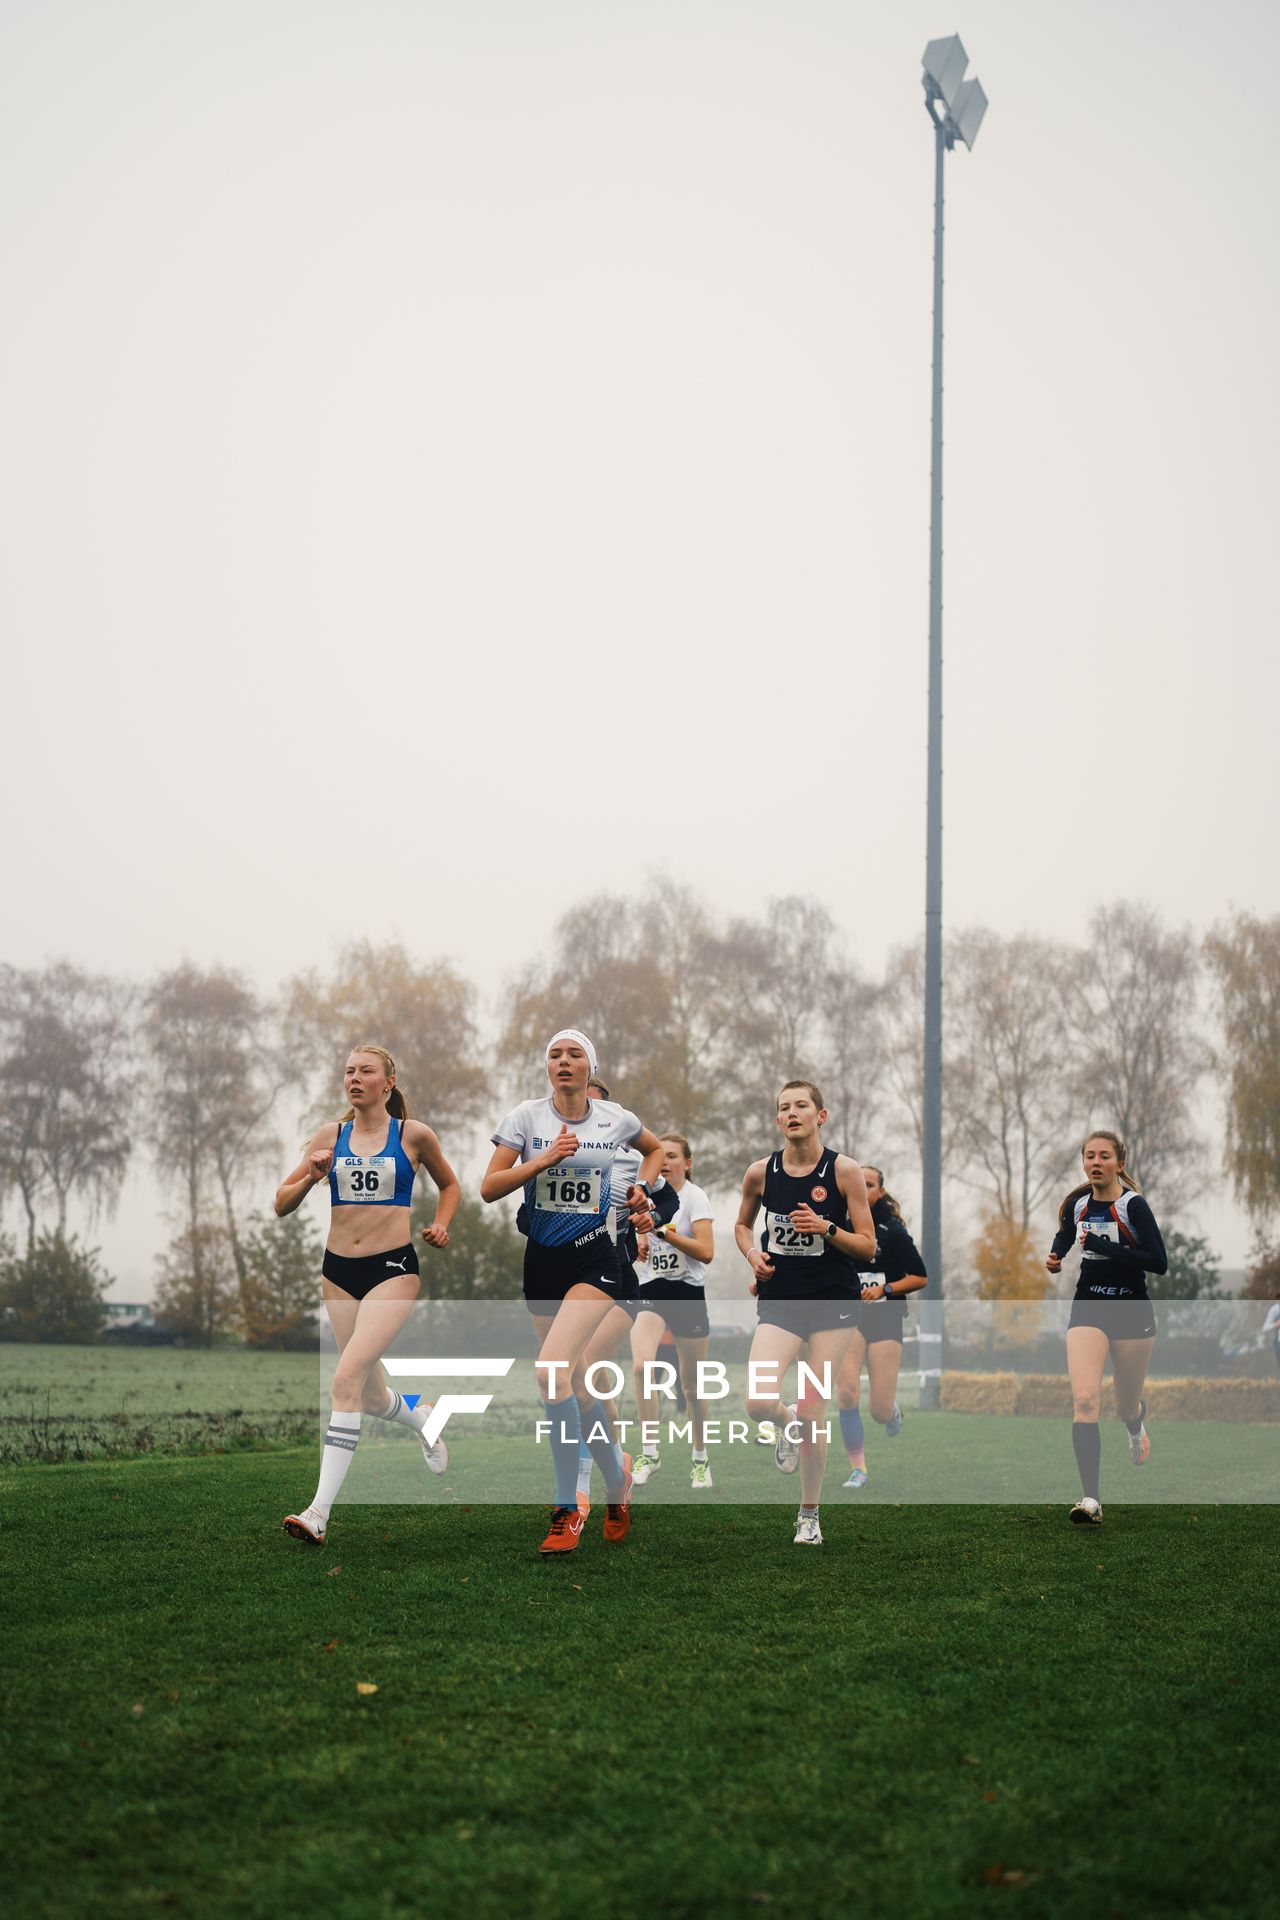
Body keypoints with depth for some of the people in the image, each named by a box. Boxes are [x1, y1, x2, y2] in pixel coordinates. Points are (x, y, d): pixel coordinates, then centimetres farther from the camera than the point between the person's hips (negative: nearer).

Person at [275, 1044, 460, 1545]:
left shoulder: (413, 1134, 1)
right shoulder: (331, 1135, 7)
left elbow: (450, 1186, 18)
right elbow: (282, 1204, 6)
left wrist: (440, 1226, 0)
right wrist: (310, 1177, -13)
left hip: (393, 1269, -4)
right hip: (339, 1270, 4)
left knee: (347, 1377, -21)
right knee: (374, 1398, 12)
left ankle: (319, 1511, -22)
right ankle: (423, 1417, 49)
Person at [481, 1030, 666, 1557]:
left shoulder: (615, 1119, 2)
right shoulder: (526, 1116, 0)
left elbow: (655, 1147, 24)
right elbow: (489, 1188, -7)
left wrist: (641, 1188, 8)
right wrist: (543, 1160, -17)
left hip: (594, 1260, -3)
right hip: (542, 1260, 3)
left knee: (551, 1369, -22)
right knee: (572, 1385, 8)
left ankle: (567, 1510, -15)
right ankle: (618, 1472, 34)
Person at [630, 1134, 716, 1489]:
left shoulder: (694, 1197, -7)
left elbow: (706, 1252, -18)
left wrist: (666, 1232, -24)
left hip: (688, 1293, -3)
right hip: (651, 1290, 3)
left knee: (691, 1385, 5)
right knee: (641, 1366, -22)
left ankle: (700, 1459, 24)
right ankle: (650, 1453, -16)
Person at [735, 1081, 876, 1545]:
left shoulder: (844, 1170, -6)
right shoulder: (760, 1172, 1)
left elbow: (868, 1246, -3)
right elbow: (742, 1224, 20)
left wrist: (826, 1228, -20)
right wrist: (753, 1254, -1)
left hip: (833, 1302, -1)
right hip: (779, 1302, 2)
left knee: (811, 1413, 0)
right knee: (757, 1402, -18)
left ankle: (809, 1516, 18)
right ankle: (788, 1422, 20)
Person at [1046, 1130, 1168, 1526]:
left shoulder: (1133, 1204, -13)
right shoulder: (1077, 1204, 1)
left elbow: (1159, 1262, -21)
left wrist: (1102, 1246, -25)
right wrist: (1055, 1259, 1)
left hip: (1132, 1311, -2)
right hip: (1088, 1308, 3)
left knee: (1126, 1407, 14)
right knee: (1083, 1398, -19)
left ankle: (1136, 1423, 55)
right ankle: (1090, 1500, -22)